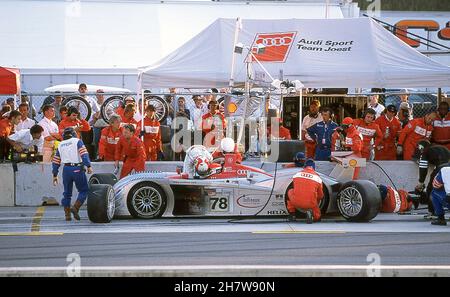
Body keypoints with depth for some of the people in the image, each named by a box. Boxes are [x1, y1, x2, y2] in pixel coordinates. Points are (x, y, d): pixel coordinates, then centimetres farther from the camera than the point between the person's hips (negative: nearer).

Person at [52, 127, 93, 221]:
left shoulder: (60, 145, 16)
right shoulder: (77, 141, 4)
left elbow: (55, 162, 15)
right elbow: (84, 154, -12)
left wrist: (55, 175, 20)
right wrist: (88, 166, -15)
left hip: (66, 170, 4)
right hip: (77, 169, -4)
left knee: (67, 193, 14)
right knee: (84, 190, 8)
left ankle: (67, 214, 12)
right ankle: (75, 207, -9)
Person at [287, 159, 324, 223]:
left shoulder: (297, 174, 10)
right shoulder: (317, 177, 7)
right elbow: (320, 196, 16)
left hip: (296, 203, 1)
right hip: (310, 204, -1)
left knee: (290, 192, 32)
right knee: (317, 217, 27)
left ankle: (292, 215, 26)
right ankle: (310, 212, -8)